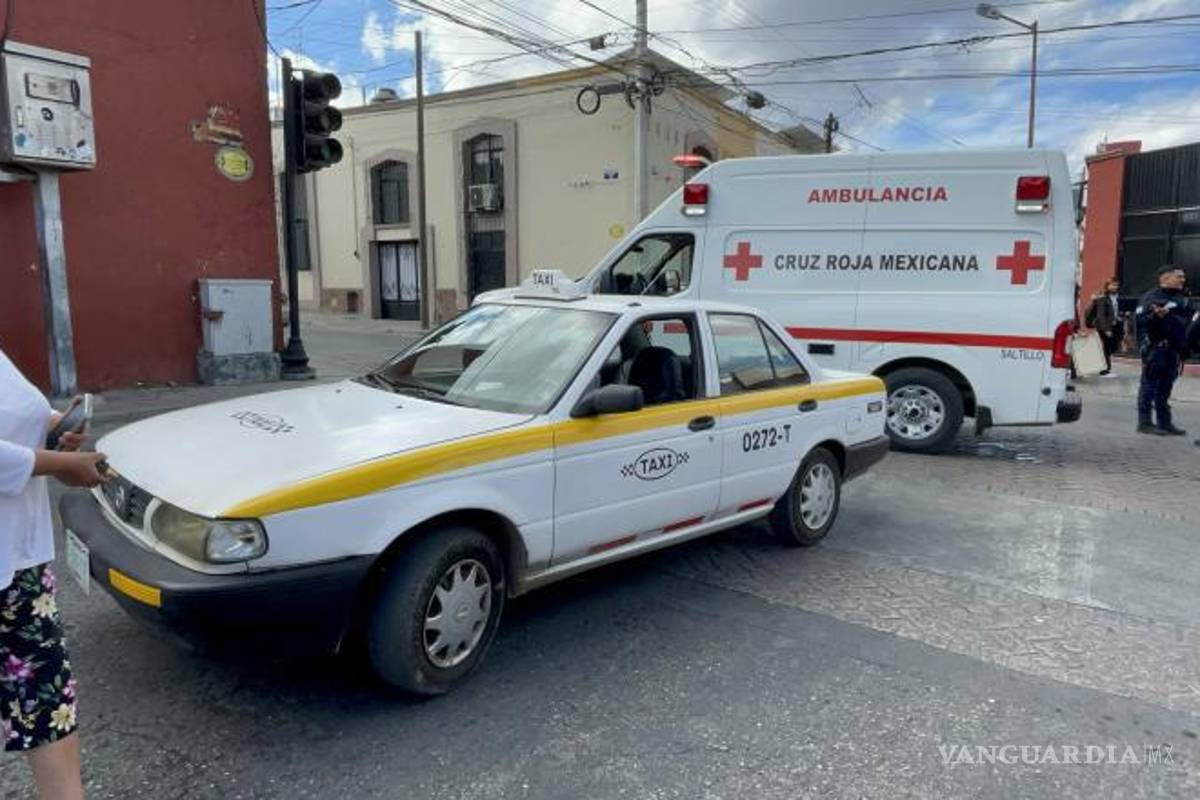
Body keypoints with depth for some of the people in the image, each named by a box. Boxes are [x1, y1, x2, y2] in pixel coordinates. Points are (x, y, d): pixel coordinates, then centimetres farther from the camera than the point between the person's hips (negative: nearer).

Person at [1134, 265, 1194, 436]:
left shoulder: (1182, 300, 18)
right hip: (1156, 348, -8)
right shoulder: (1152, 297, -7)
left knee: (1165, 386, 12)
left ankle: (1165, 422, 18)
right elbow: (1139, 319, -15)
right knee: (1149, 384, -4)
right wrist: (1155, 315, -32)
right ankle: (1144, 422, -1)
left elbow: (1190, 321, 26)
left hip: (1174, 349, 8)